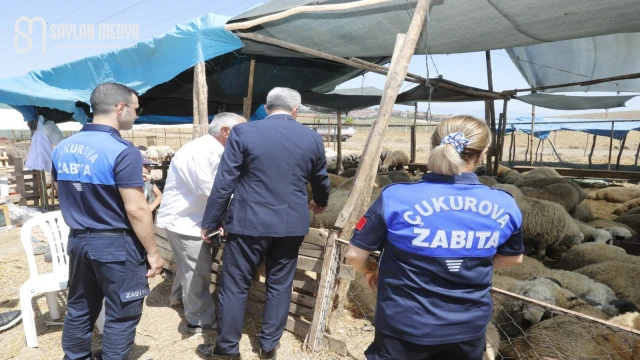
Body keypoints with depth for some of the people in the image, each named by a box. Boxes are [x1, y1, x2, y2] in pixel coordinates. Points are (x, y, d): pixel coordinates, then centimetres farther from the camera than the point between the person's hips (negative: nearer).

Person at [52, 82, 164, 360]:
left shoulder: (63, 148, 4)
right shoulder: (123, 151, -20)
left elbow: (64, 194, 15)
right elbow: (136, 210, -21)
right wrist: (153, 252, -12)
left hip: (78, 240, 8)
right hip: (116, 244, -7)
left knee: (79, 309, 21)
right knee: (121, 315, 7)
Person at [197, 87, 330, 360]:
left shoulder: (243, 132, -6)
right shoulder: (312, 138, 3)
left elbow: (224, 183, -7)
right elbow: (321, 181, 18)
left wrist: (210, 222, 3)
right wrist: (320, 202, 38)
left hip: (249, 222, -2)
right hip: (291, 223, 3)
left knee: (234, 286, 11)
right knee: (280, 285, 15)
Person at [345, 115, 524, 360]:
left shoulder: (396, 198, -20)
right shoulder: (505, 205, -10)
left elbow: (354, 255, -11)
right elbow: (513, 258, 9)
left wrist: (370, 271, 11)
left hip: (405, 328, -3)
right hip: (469, 329, 3)